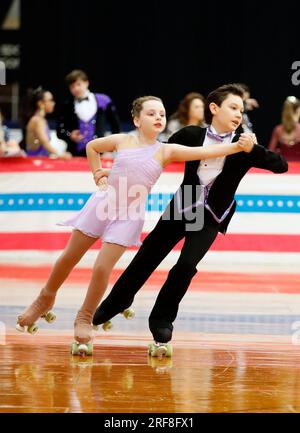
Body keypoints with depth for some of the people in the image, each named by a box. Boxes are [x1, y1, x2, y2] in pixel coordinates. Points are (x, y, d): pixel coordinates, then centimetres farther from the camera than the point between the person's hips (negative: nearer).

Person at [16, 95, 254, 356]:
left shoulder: (165, 151, -5)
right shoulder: (122, 141, -1)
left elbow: (204, 152, -17)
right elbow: (92, 146, 17)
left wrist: (238, 146, -27)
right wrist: (99, 175, 7)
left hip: (129, 216, -1)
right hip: (102, 205, 1)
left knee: (102, 268, -8)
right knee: (69, 258, 7)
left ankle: (85, 318, 12)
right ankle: (46, 299, 30)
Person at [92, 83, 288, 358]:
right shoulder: (192, 135, -9)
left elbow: (282, 166, -19)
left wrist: (252, 149, -34)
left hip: (211, 217, -1)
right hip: (181, 207, 2)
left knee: (186, 265, -17)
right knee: (146, 259, 10)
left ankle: (162, 321, 4)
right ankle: (115, 303, 34)